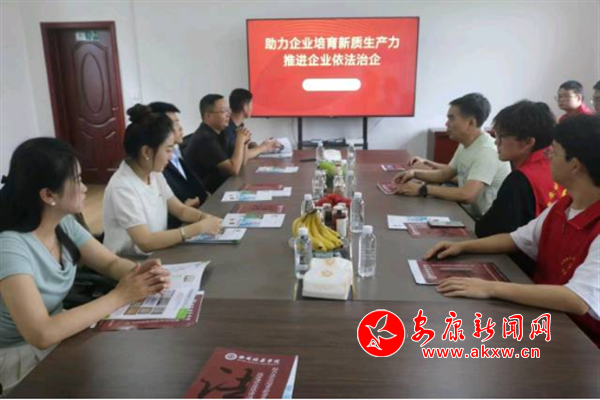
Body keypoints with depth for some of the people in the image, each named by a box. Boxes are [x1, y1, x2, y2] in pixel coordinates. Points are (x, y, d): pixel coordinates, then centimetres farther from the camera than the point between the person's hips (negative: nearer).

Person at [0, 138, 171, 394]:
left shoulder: (64, 224, -6)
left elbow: (111, 263, 2)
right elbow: (41, 334, -35)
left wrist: (141, 272, -21)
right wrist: (120, 296, -30)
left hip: (58, 335, 7)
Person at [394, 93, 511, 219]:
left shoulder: (487, 151, -24)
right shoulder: (465, 145, 6)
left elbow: (467, 195, -34)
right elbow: (444, 174, 16)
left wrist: (421, 189, -29)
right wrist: (415, 173, -1)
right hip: (471, 214, 8)